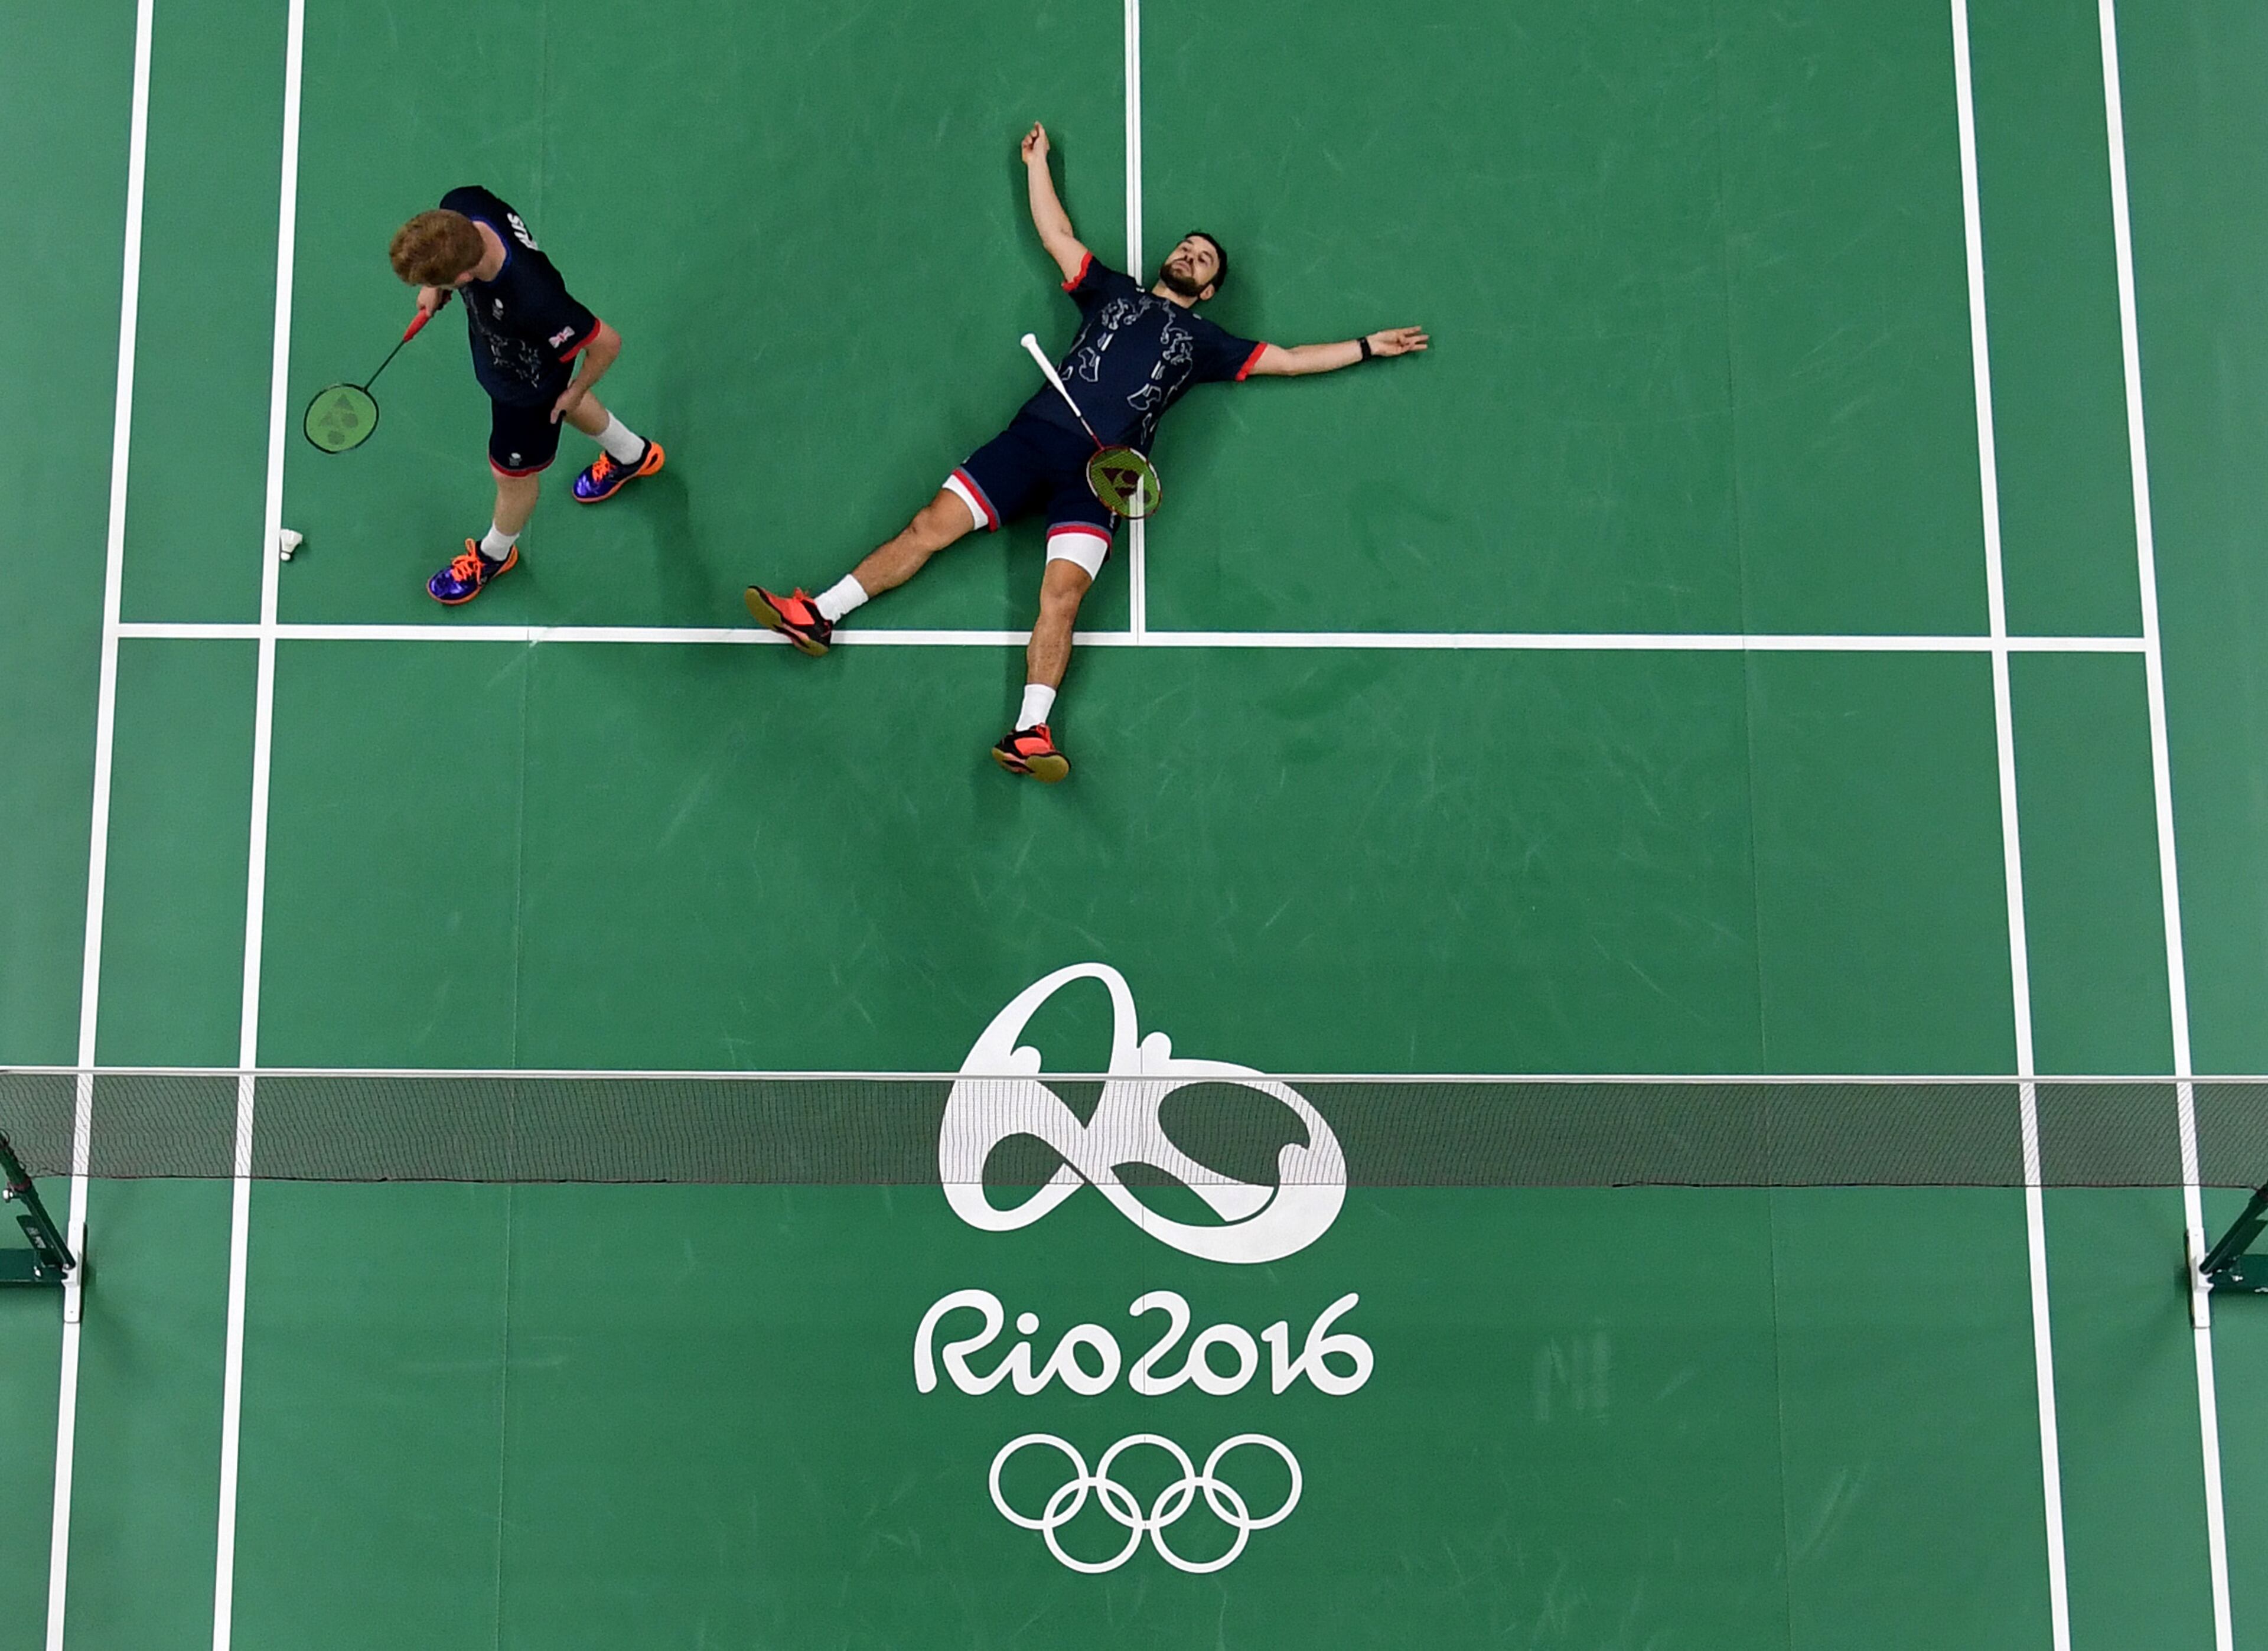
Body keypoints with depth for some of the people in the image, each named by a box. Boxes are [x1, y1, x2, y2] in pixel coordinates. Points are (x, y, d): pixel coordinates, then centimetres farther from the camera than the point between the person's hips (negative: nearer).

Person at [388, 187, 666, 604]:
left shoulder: (533, 302, -52)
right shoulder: (460, 208, -35)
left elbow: (606, 342, -35)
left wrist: (576, 390, -16)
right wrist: (435, 286, -8)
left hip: (526, 386, -6)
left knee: (513, 476, 23)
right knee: (556, 399, 38)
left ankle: (494, 555, 56)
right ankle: (632, 454, 67)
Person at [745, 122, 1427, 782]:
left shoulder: (1204, 342, 23)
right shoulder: (1113, 291, 26)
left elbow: (1287, 358, 25)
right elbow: (1058, 236, 31)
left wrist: (1368, 346, 23)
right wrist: (1038, 163, 34)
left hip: (1099, 472, -2)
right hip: (1038, 433, 2)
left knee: (1062, 593, -21)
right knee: (932, 525, -10)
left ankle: (1030, 732, -31)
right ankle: (820, 615, -5)